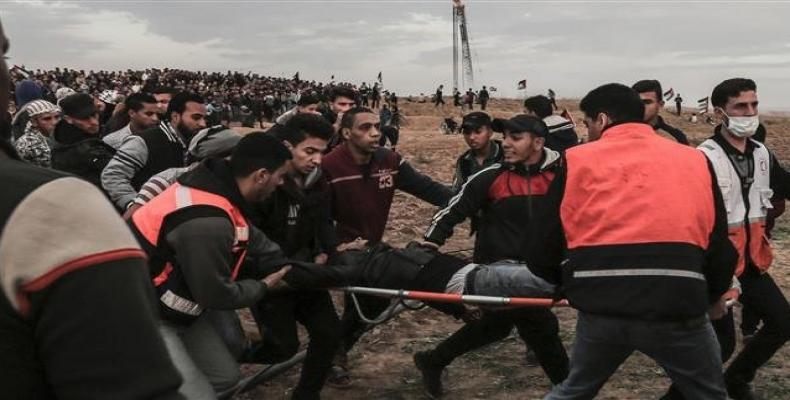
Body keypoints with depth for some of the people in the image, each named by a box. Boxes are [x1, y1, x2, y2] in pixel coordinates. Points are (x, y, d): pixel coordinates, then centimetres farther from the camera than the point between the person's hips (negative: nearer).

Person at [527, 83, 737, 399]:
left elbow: (539, 250, 5)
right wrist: (715, 296, 33)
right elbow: (720, 243, 14)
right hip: (675, 308, 0)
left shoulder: (577, 161, 7)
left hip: (601, 308, 0)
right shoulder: (693, 160, 13)